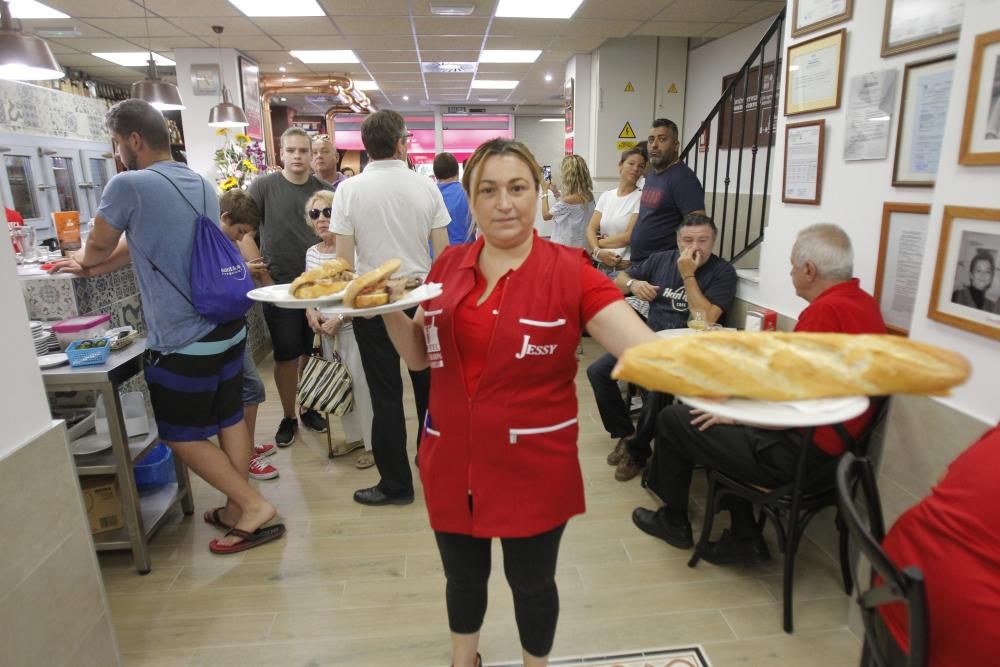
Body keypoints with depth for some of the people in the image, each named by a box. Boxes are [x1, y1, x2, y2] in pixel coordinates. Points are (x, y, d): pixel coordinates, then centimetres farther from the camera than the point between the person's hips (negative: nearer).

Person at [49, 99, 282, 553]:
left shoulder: (128, 185, -15)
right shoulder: (202, 185, 10)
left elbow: (98, 247, 2)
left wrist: (84, 259, 25)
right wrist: (90, 266, 25)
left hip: (184, 341, -8)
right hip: (228, 327, 8)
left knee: (182, 436, 8)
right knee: (229, 419, 16)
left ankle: (254, 507, 9)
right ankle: (237, 508, 27)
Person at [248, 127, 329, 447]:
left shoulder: (324, 190, 3)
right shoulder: (263, 186, -4)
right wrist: (263, 276, -10)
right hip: (279, 286, -2)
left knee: (311, 351, 10)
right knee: (286, 354, 4)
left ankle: (308, 408, 28)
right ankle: (288, 417, 20)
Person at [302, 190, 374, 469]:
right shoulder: (312, 253, 8)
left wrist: (339, 319, -17)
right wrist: (310, 311, -1)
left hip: (352, 325, -7)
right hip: (326, 329, 7)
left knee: (360, 384, -1)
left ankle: (371, 443, 15)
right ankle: (353, 436, 33)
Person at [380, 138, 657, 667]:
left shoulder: (569, 271, -13)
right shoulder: (449, 265, 0)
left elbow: (648, 349, -22)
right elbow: (419, 356, 6)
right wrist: (389, 310, -12)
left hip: (533, 466, -3)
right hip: (452, 461, 4)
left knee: (531, 582, 20)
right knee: (462, 577, 24)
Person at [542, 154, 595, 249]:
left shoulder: (569, 200, -22)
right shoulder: (589, 195, 1)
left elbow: (545, 215, -8)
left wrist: (544, 192, 2)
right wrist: (555, 192, 15)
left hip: (567, 247, -8)